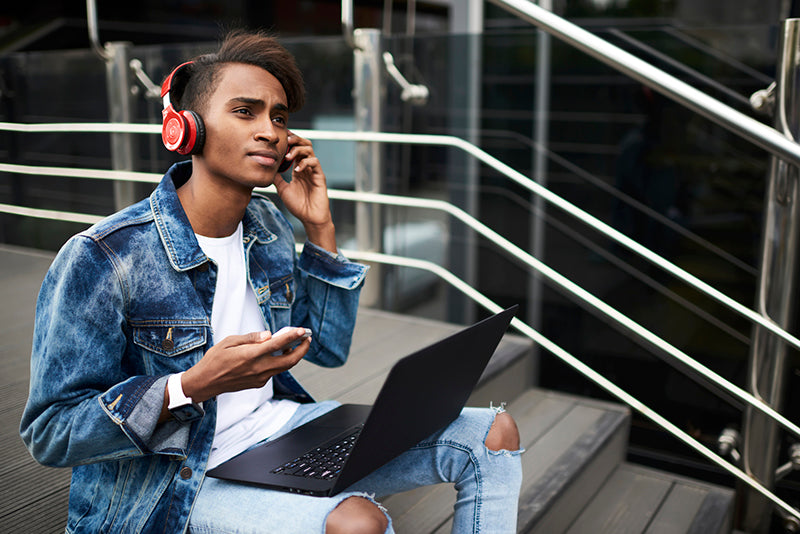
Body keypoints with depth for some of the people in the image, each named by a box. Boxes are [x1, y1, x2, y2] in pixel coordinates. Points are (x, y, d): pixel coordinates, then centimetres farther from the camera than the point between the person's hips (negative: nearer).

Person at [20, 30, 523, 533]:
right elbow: (50, 432, -15)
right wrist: (194, 387, -30)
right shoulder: (101, 259, -19)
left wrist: (321, 229, -3)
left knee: (494, 434, 0)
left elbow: (328, 349, 7)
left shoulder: (269, 227, 1)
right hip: (178, 482, -6)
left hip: (284, 425, 7)